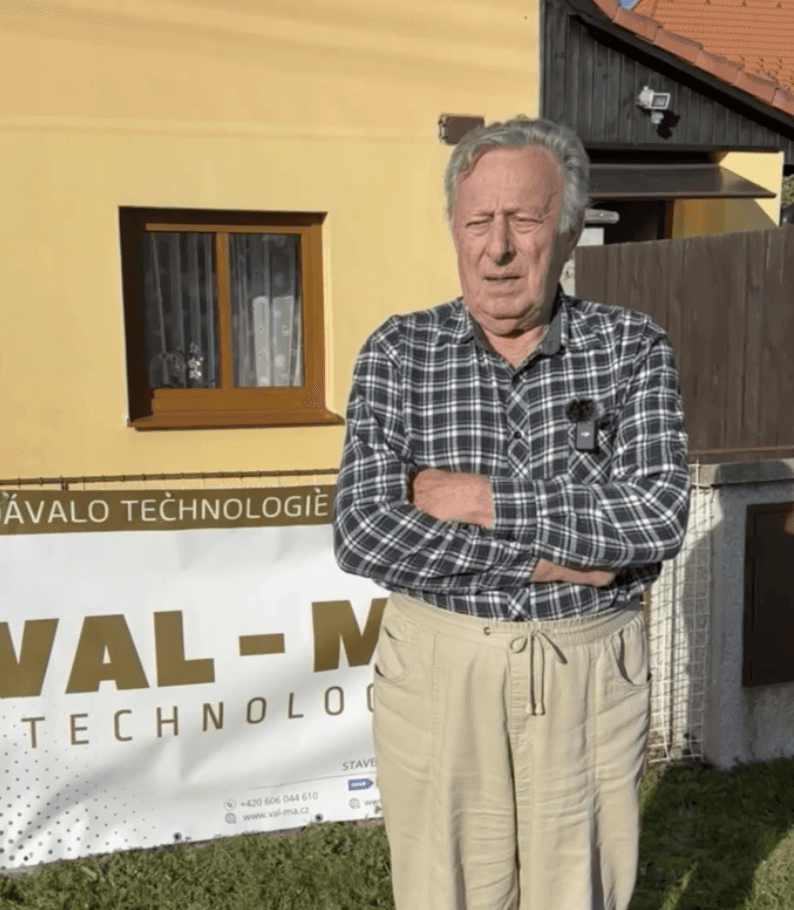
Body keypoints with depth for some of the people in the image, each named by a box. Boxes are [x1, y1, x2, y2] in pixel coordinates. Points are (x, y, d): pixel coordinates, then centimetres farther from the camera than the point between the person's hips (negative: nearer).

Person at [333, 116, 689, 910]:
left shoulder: (634, 349, -4)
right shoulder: (397, 353, -5)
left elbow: (656, 518, -16)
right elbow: (362, 537, -14)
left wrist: (479, 498, -19)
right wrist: (551, 556, -17)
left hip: (591, 667, 1)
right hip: (438, 666, 0)